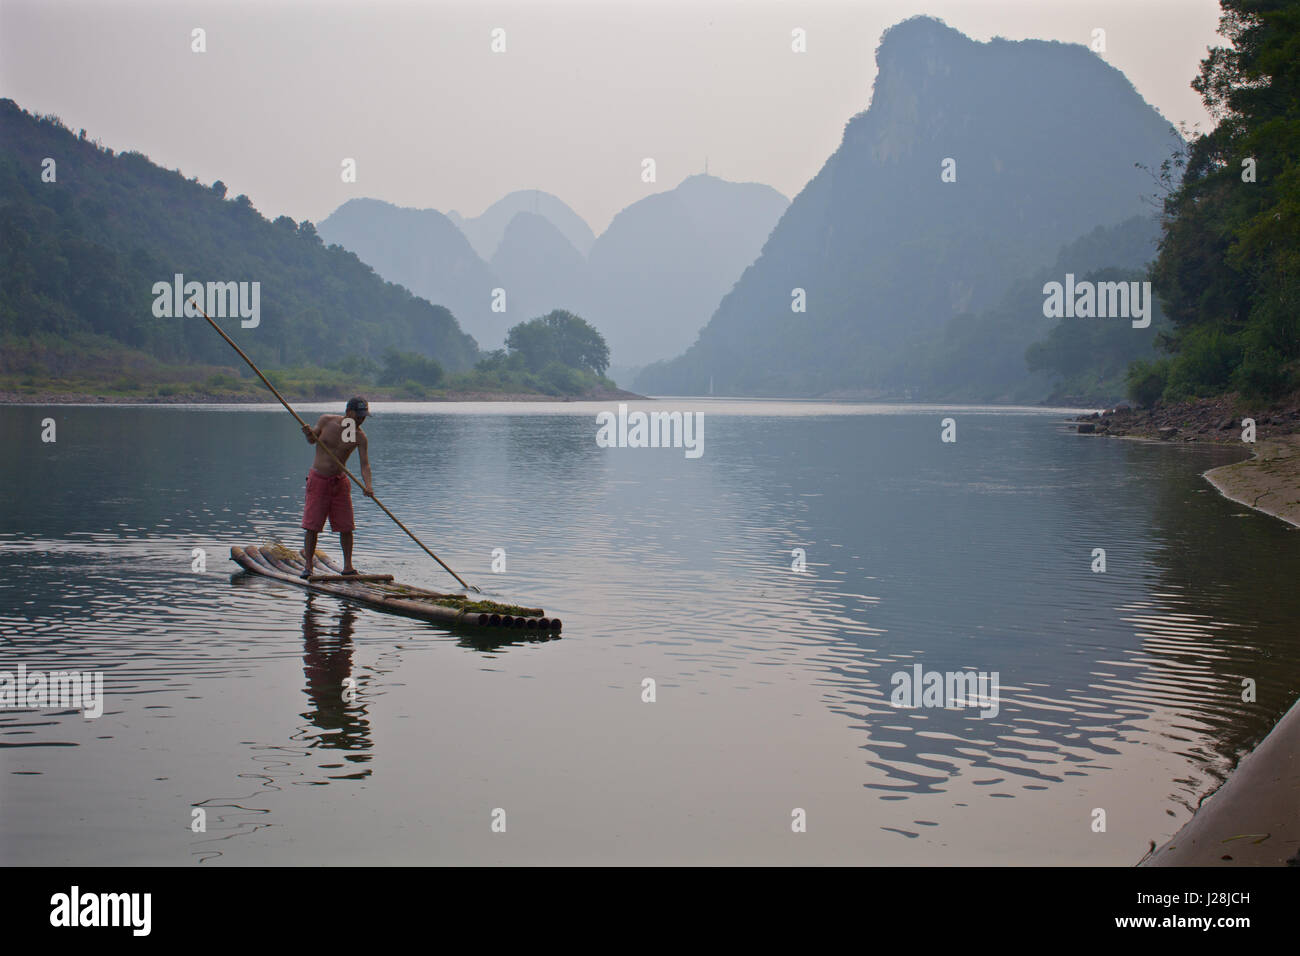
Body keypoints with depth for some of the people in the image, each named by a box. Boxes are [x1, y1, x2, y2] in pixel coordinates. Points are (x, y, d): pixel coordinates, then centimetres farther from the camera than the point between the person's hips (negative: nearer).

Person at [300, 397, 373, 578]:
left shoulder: (359, 436, -8)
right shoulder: (326, 421, -7)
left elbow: (364, 464, -14)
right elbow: (312, 440, 11)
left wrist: (368, 485, -30)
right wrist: (309, 433, -12)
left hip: (340, 481, 1)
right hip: (318, 479, -1)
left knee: (346, 526, 1)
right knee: (312, 526, -4)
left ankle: (348, 566, 11)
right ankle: (308, 567, 1)